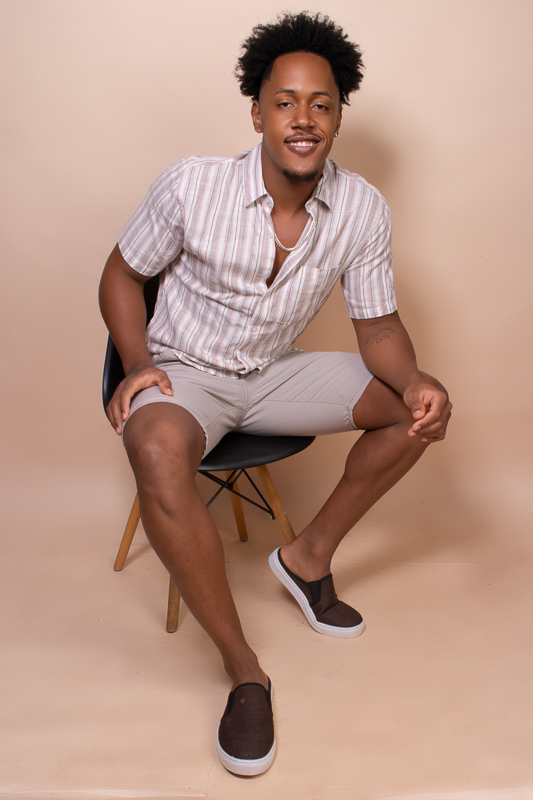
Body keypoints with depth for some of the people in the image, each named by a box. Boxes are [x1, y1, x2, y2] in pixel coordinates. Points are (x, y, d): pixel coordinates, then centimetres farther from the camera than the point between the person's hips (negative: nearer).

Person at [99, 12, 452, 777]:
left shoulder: (363, 210, -10)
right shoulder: (192, 186, -18)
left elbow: (378, 322, -2)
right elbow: (121, 274, -3)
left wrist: (415, 381, -23)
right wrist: (140, 364, -19)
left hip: (274, 375, 4)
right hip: (186, 373, -3)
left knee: (416, 408, -8)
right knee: (157, 454, -37)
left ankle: (309, 553, 8)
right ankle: (244, 671, -18)